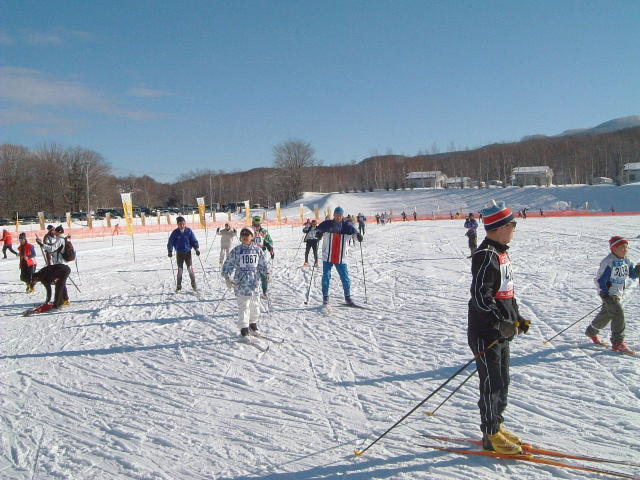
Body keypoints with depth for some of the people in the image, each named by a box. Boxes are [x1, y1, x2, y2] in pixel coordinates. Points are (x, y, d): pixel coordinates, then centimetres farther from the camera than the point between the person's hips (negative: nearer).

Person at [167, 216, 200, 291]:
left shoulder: (189, 231, -4)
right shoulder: (175, 233, -3)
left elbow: (194, 241, 1)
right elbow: (170, 242, -1)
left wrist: (197, 249, -10)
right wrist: (170, 251, -13)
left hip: (188, 252, -1)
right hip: (179, 253, 1)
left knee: (190, 268, -8)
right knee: (180, 269, 3)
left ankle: (193, 284, 7)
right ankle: (178, 285, 14)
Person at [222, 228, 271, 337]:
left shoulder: (258, 249, 4)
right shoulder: (236, 250, -2)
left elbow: (264, 263, 15)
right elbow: (228, 264, 1)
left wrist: (267, 273, 3)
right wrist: (227, 277, -8)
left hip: (255, 282, 3)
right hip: (241, 282, -3)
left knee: (255, 304, 13)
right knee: (243, 305, -5)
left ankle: (253, 324, 31)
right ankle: (244, 328, 1)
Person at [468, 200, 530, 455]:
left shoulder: (501, 252, 12)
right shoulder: (486, 256, -19)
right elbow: (480, 295, -24)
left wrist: (516, 318, 17)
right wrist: (500, 321, -28)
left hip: (502, 331, 10)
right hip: (486, 332, -10)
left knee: (502, 381, 18)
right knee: (492, 383, 0)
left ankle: (497, 425, 32)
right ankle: (490, 435, 13)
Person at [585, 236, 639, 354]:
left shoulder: (626, 261, 6)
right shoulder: (608, 262, -19)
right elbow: (599, 279, -17)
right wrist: (604, 295, -22)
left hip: (618, 293, 9)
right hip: (609, 293, -9)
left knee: (606, 314, 20)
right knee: (618, 314, -19)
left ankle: (591, 332, 41)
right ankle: (618, 343, -13)